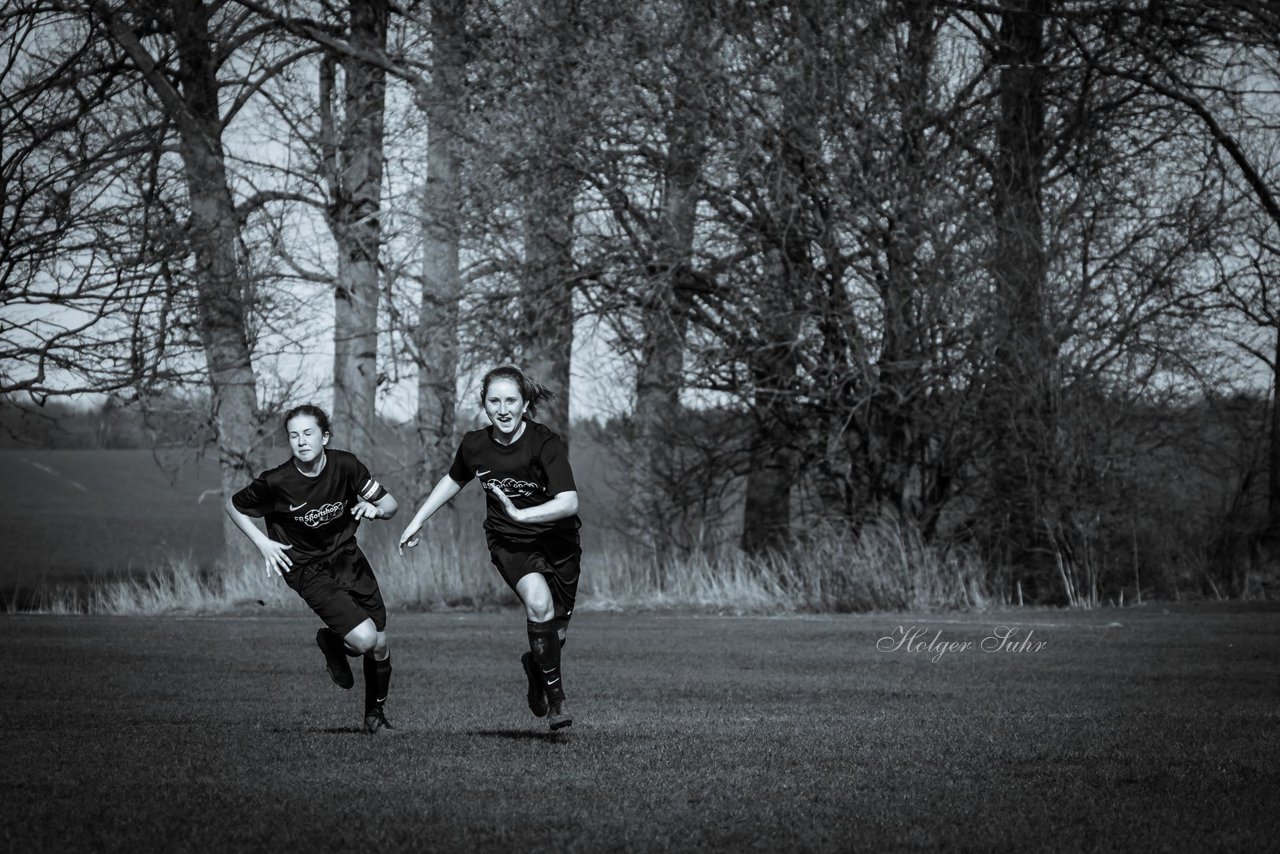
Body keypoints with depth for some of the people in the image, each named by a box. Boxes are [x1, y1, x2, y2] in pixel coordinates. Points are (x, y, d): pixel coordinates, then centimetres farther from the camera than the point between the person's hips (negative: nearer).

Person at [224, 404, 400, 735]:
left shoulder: (345, 465, -12)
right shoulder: (276, 482, -19)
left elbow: (390, 504, -1)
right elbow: (234, 506, 0)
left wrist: (375, 509, -24)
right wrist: (262, 542, -11)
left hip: (347, 556, 4)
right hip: (307, 569, -4)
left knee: (380, 646, 3)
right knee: (364, 638, -21)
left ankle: (375, 716, 29)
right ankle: (331, 643, 16)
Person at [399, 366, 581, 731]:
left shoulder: (546, 444, -22)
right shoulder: (475, 445, -10)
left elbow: (569, 502, -31)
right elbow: (453, 479, 13)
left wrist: (520, 514, -41)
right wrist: (417, 521, 17)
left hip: (556, 540, 0)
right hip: (508, 542, 1)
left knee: (555, 632, 6)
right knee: (539, 603, -27)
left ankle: (536, 667, 44)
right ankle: (555, 698, -14)